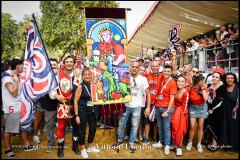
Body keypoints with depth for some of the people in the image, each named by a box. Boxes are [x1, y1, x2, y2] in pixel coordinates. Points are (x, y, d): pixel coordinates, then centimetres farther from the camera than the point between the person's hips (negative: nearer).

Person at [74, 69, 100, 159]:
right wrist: (76, 115, -15)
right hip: (82, 112, -5)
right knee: (82, 130, 6)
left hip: (91, 111, 5)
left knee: (93, 128, 13)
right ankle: (83, 149, 26)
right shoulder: (80, 87, -11)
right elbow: (75, 101, -12)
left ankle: (90, 147, 34)